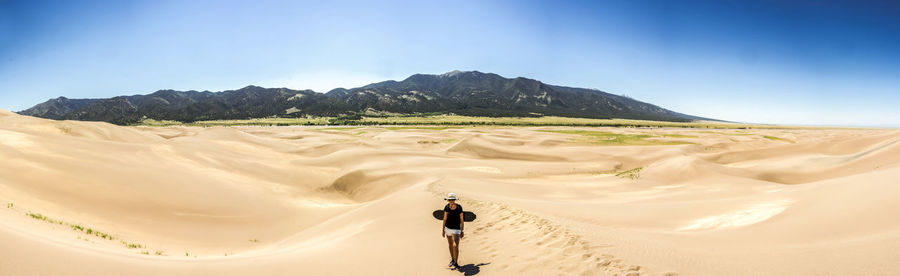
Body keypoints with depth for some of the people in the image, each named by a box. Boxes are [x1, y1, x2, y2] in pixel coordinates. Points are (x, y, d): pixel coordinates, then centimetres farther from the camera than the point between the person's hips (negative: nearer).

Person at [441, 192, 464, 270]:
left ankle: (455, 263, 1)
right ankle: (452, 260, 36)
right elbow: (445, 219, 0)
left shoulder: (459, 207, -15)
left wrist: (462, 231, -3)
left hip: (456, 229, -3)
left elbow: (461, 220, -6)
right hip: (448, 228, 3)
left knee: (455, 246, -15)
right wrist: (443, 230, 3)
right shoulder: (447, 207, -9)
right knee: (450, 245, 16)